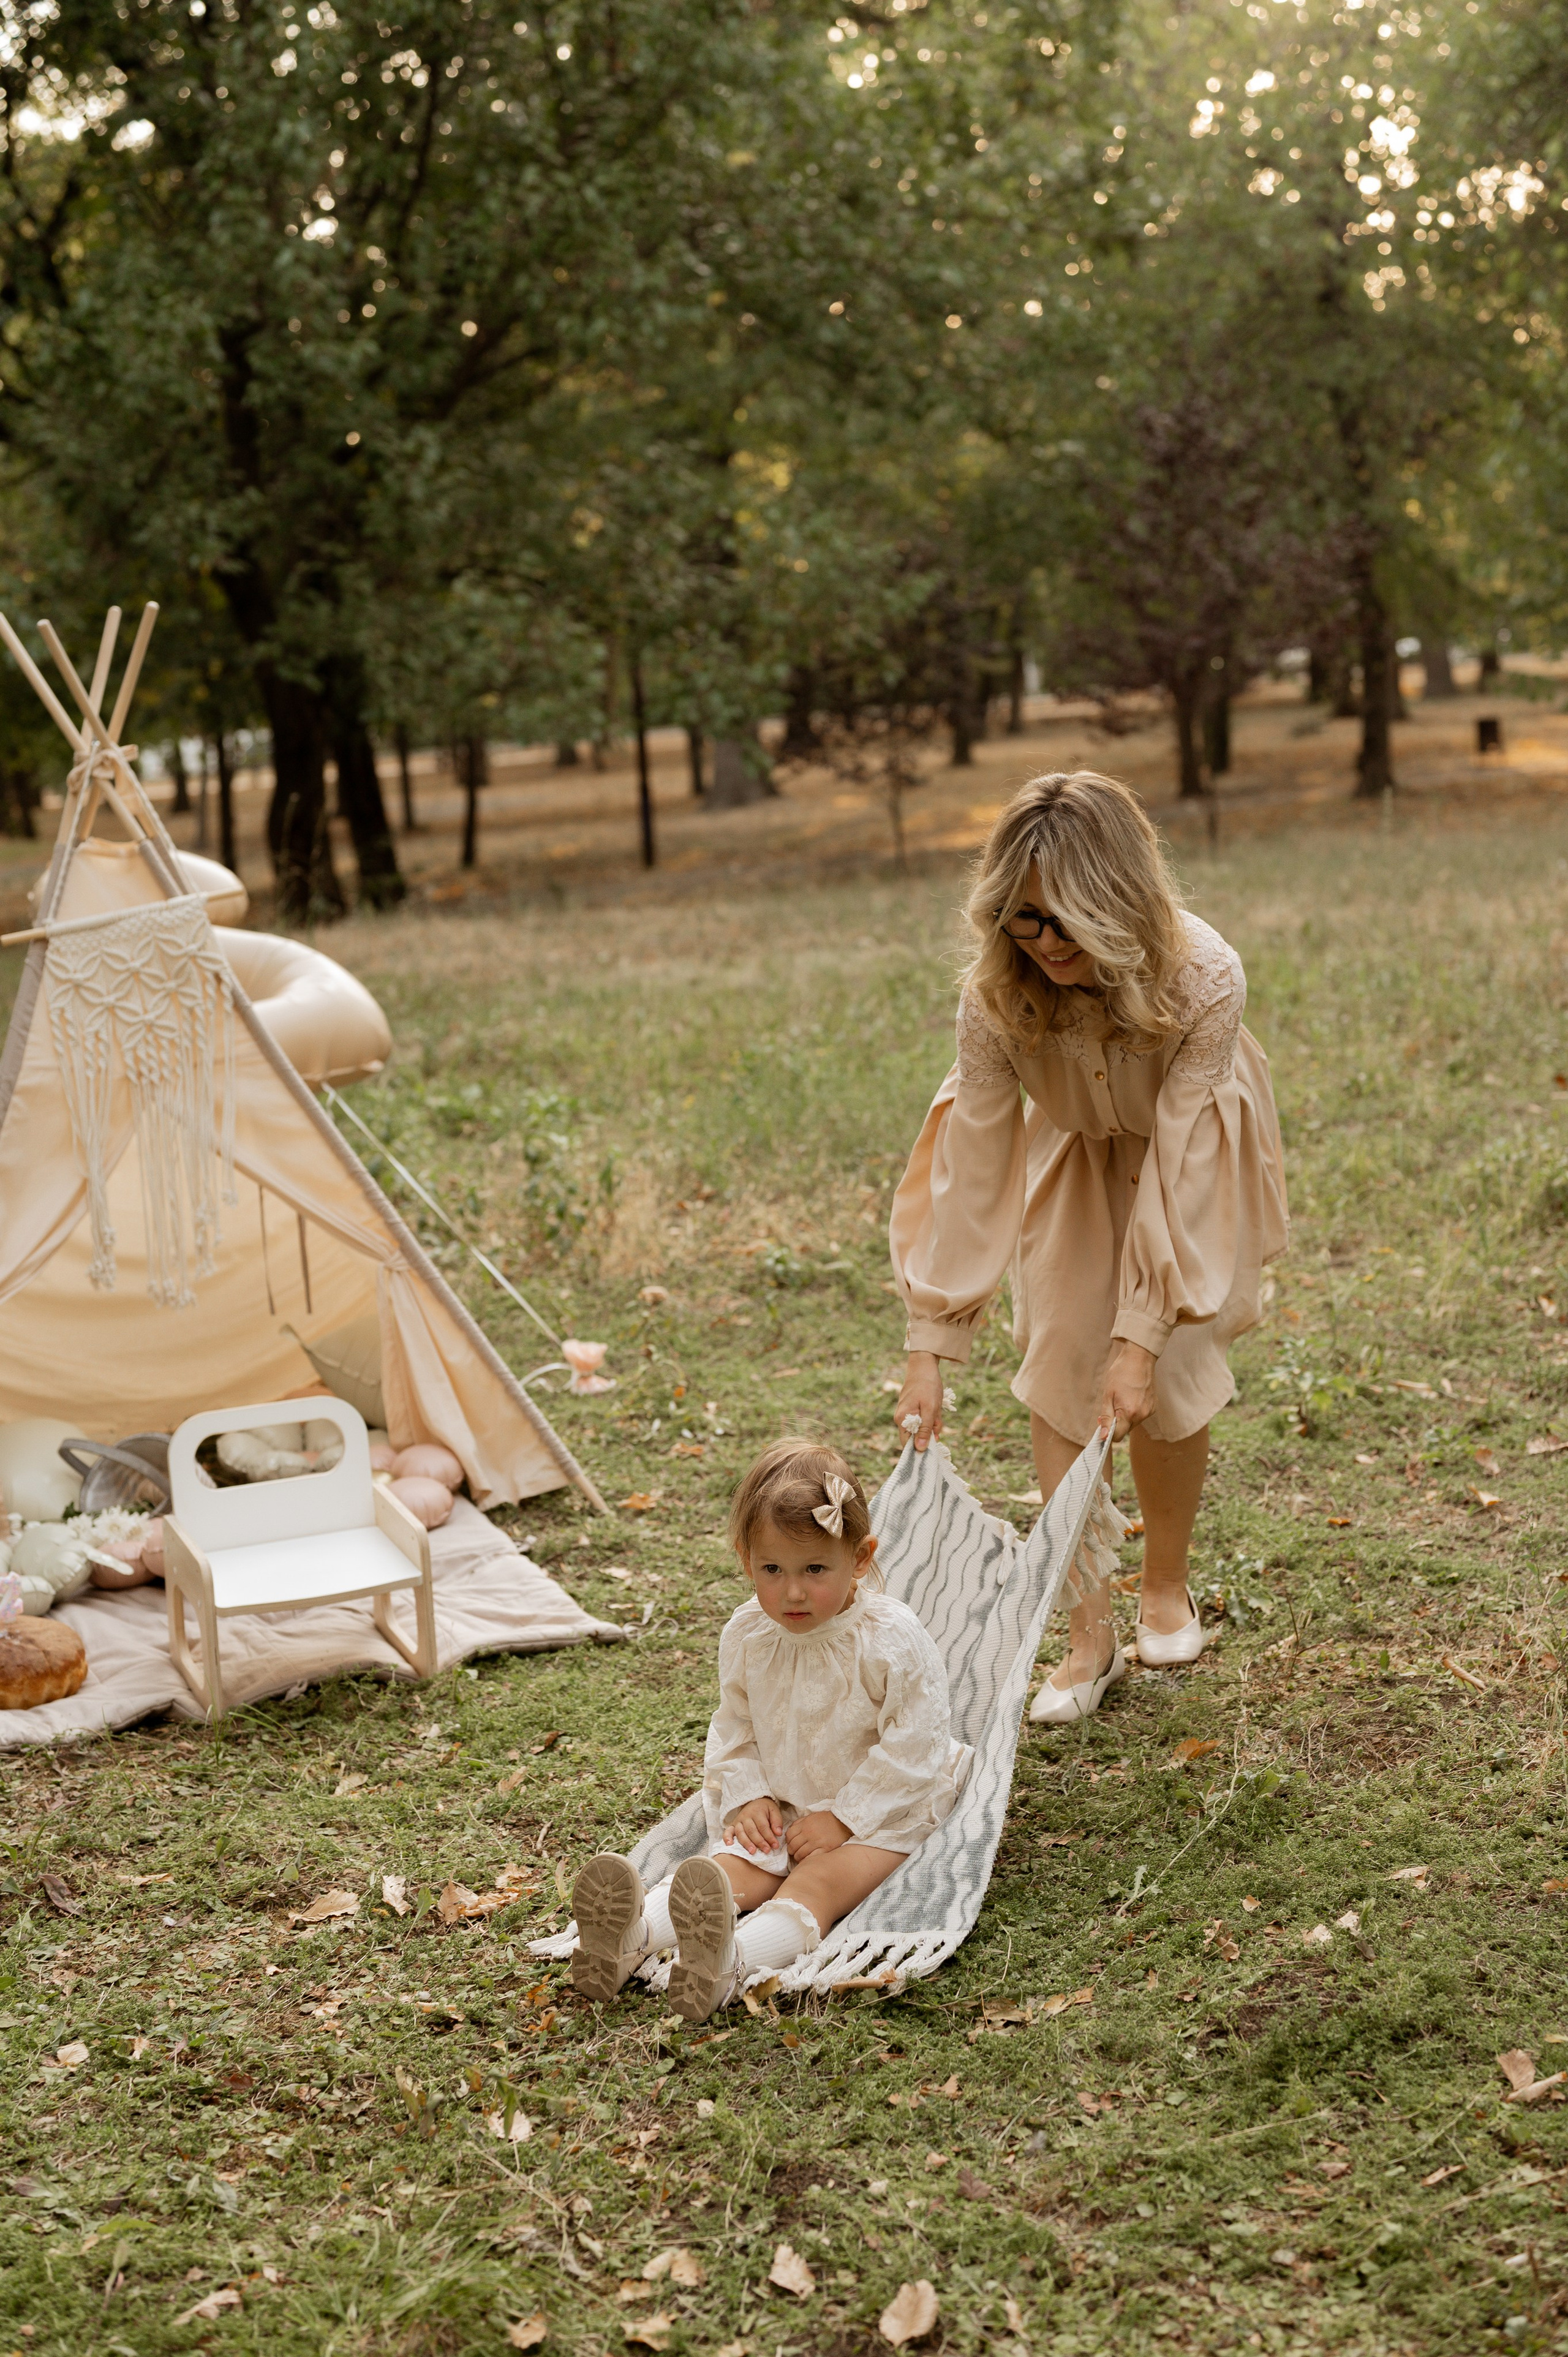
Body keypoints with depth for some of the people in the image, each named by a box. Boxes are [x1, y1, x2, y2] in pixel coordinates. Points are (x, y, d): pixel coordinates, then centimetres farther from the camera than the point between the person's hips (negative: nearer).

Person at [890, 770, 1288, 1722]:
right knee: (1059, 1366, -9)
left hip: (1187, 1150, -2)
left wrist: (1141, 1338, -36)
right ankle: (1090, 1636, -1)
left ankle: (1168, 1587, 18)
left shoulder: (1204, 979, -37)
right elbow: (972, 1163, -27)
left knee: (1168, 1376, -8)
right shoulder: (999, 994, -31)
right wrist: (931, 1350, -27)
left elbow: (1173, 1166, -35)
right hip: (1075, 1151, 2)